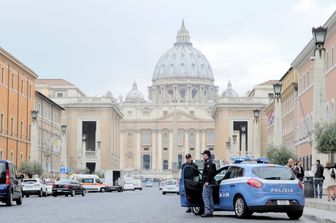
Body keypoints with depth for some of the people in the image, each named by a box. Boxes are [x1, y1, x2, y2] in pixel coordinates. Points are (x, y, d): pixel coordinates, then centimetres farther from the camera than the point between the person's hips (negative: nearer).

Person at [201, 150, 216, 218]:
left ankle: (207, 211, -18)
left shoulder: (208, 162, -12)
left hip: (207, 182, -11)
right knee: (210, 196, 11)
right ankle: (211, 211, 13)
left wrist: (207, 181, -25)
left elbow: (210, 172, -22)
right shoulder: (210, 162, 20)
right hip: (210, 182, 11)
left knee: (205, 196, -12)